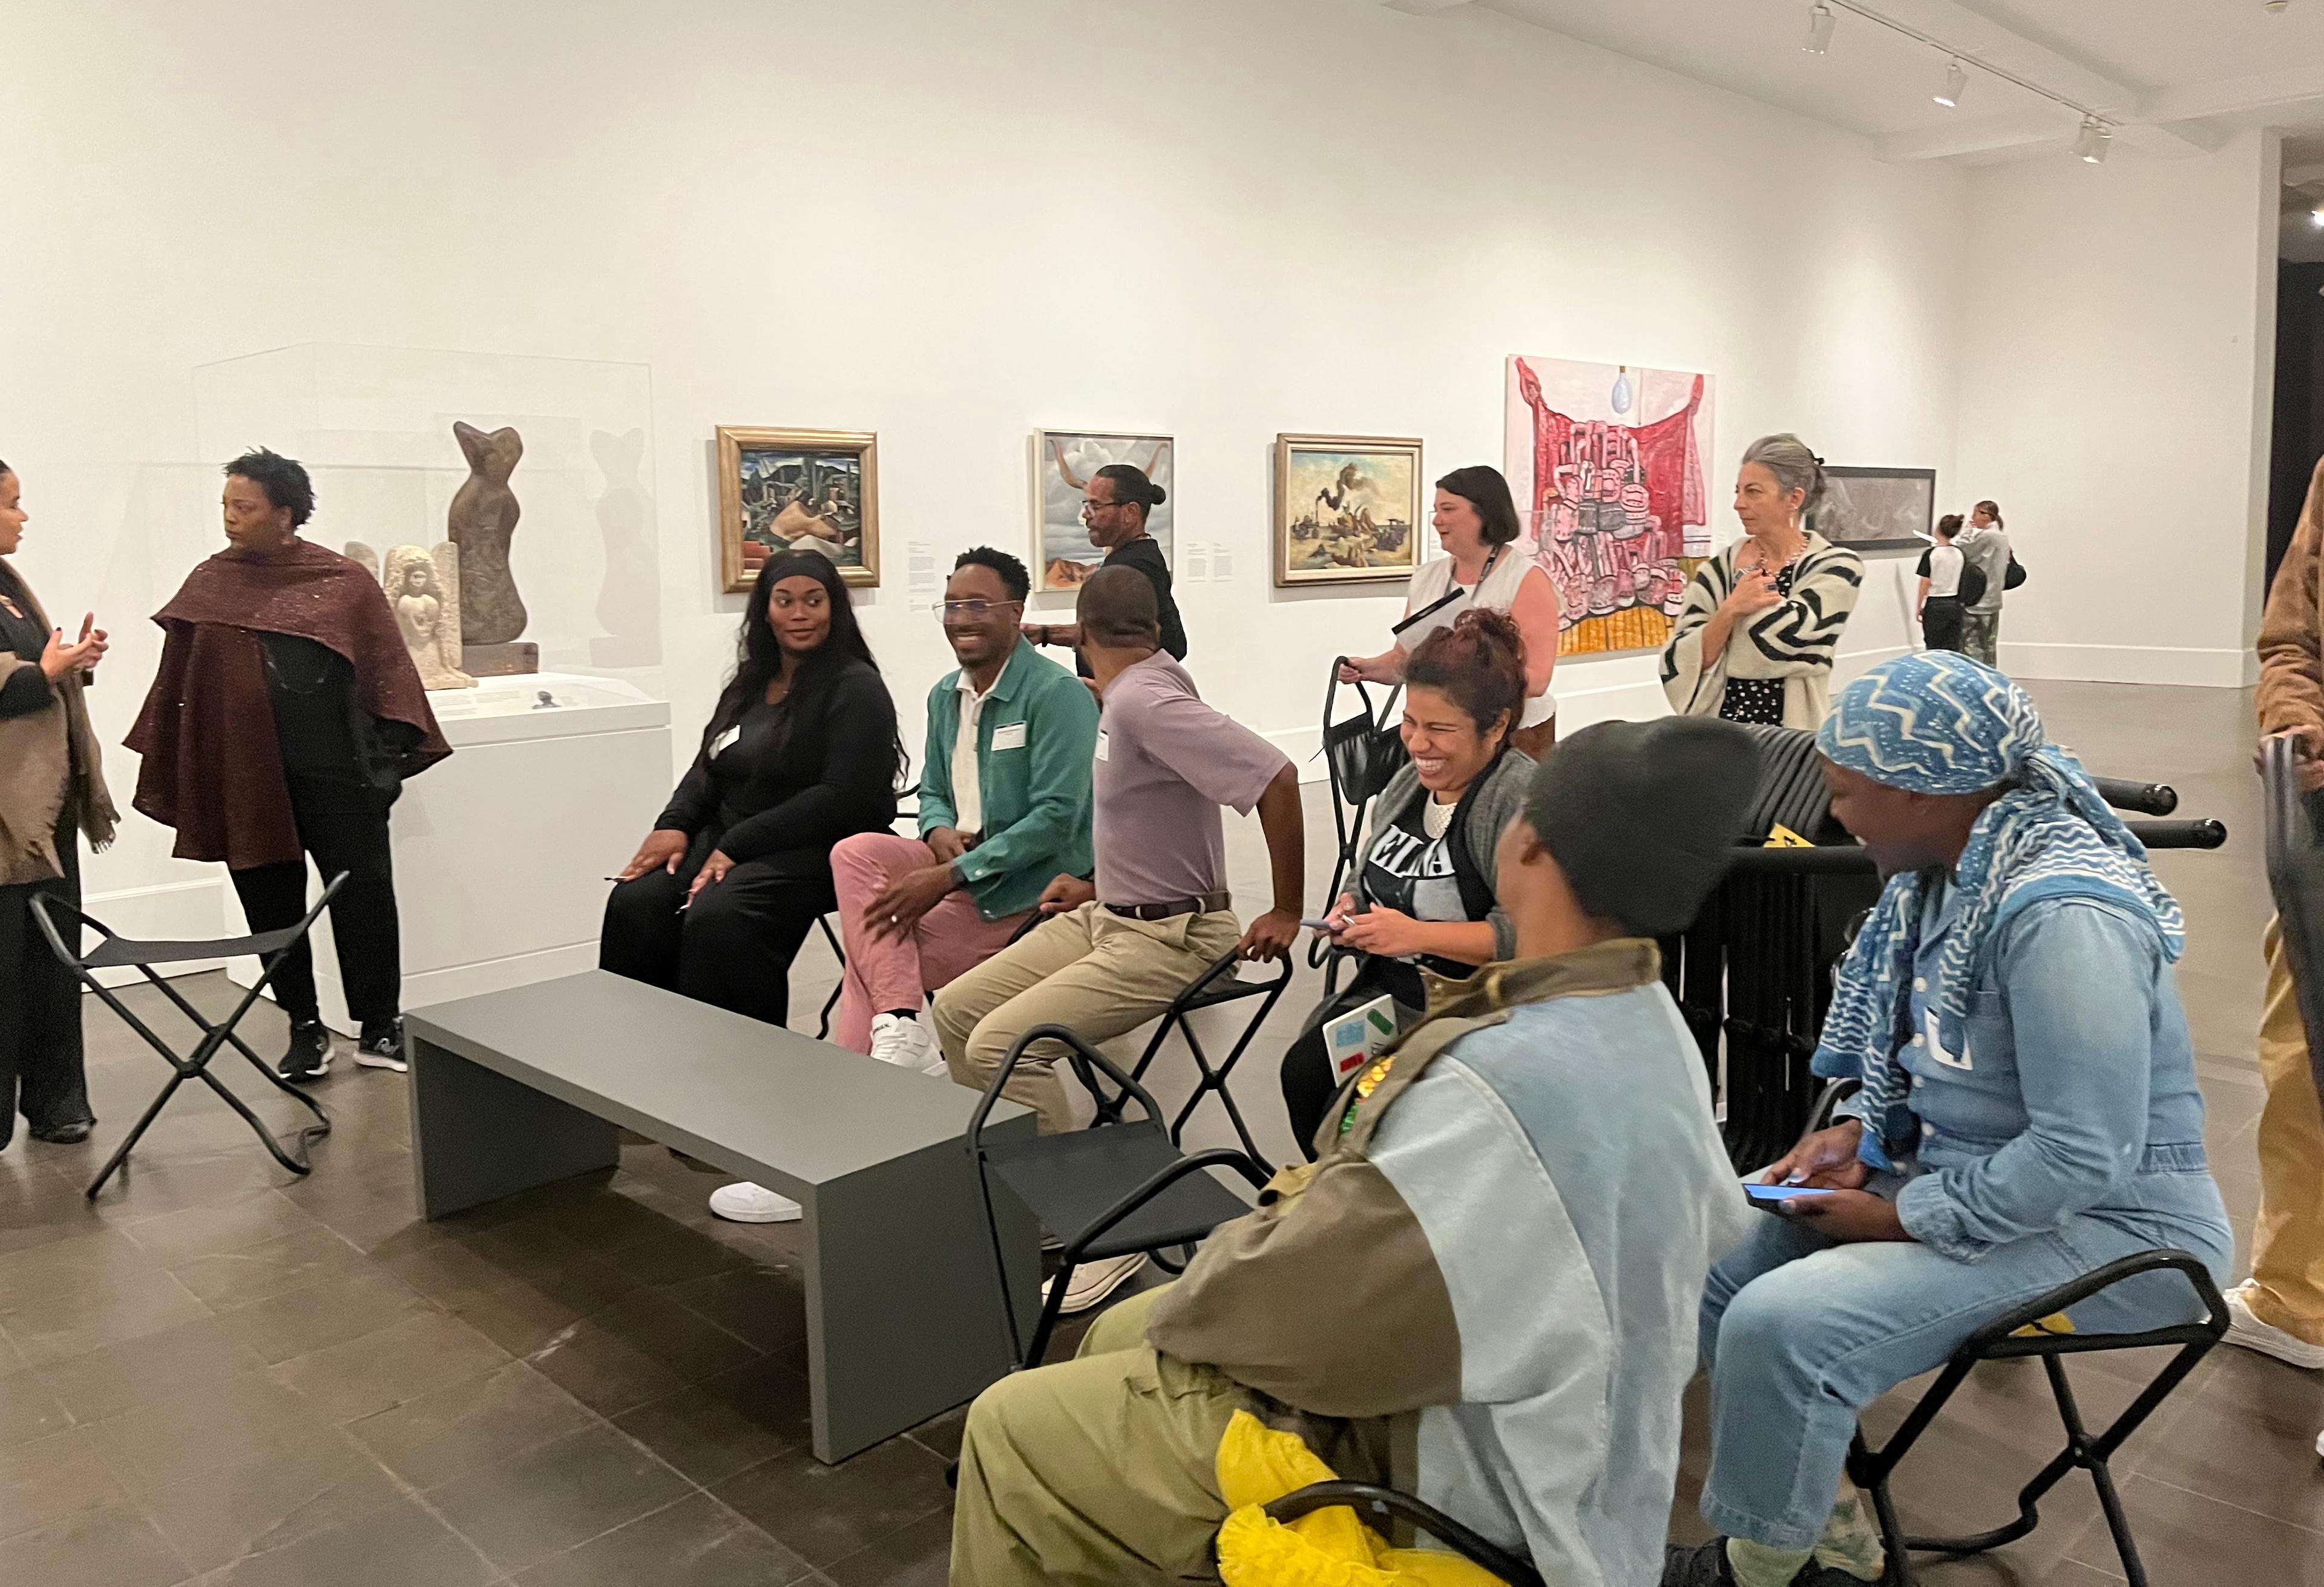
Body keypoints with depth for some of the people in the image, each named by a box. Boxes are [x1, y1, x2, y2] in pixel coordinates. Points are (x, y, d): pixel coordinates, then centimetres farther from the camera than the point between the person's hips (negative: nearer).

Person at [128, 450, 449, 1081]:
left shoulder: (343, 583, -1)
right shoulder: (210, 583, 7)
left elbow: (386, 673, -1)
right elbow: (177, 680, 10)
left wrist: (391, 756, -7)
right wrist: (170, 772, 9)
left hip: (334, 774, -3)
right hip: (243, 776, 3)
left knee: (362, 898, -1)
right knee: (272, 905, 9)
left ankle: (379, 1027, 12)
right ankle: (305, 1029, 22)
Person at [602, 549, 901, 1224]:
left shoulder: (855, 687, -7)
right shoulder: (751, 684, 18)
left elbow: (841, 797, -17)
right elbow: (709, 769, 20)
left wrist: (736, 848, -18)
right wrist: (675, 824, -2)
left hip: (814, 854, -7)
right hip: (729, 844, 8)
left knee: (718, 916, -32)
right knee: (636, 902, -15)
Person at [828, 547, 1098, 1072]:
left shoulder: (1057, 693, -13)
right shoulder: (945, 695, 12)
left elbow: (1057, 816, -19)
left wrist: (951, 875, -22)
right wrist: (939, 832, -5)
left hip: (1027, 891, -7)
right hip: (960, 866, 7)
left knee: (872, 957, -18)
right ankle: (899, 1031, -22)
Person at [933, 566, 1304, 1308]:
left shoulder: (1142, 700, -22)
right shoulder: (1121, 697, 6)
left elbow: (1275, 775, -29)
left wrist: (1286, 913, -23)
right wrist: (1099, 888, 22)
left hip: (1168, 936, -9)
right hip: (1109, 916, 9)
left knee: (1002, 1044, -21)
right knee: (956, 1009, 6)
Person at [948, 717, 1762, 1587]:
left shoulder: (1497, 1090, -36)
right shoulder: (1652, 1023, -4)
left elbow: (1306, 1312, -30)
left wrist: (1285, 1218, -5)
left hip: (1434, 1475, -9)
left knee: (1009, 1429, 3)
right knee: (1115, 1338, 22)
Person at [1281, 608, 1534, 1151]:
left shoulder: (1523, 800, -17)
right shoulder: (1409, 781, 8)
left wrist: (1419, 935, -26)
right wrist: (1351, 909, 2)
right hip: (1385, 993, 7)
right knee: (1303, 1073, -13)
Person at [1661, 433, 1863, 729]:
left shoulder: (1836, 567, -1)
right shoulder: (1718, 570, 4)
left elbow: (1784, 637, -18)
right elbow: (1678, 669, -4)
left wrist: (1746, 571, -3)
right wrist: (1730, 610, -16)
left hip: (1794, 735, -2)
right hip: (1718, 732, 2)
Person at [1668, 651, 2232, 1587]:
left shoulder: (2061, 913, -27)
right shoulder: (1952, 864, 1)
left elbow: (2083, 1157, -28)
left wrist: (1901, 1219, -19)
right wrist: (1861, 1132, 0)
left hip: (2101, 1226, -9)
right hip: (1968, 1172, 10)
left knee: (1779, 1328, -24)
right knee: (1722, 1273, 3)